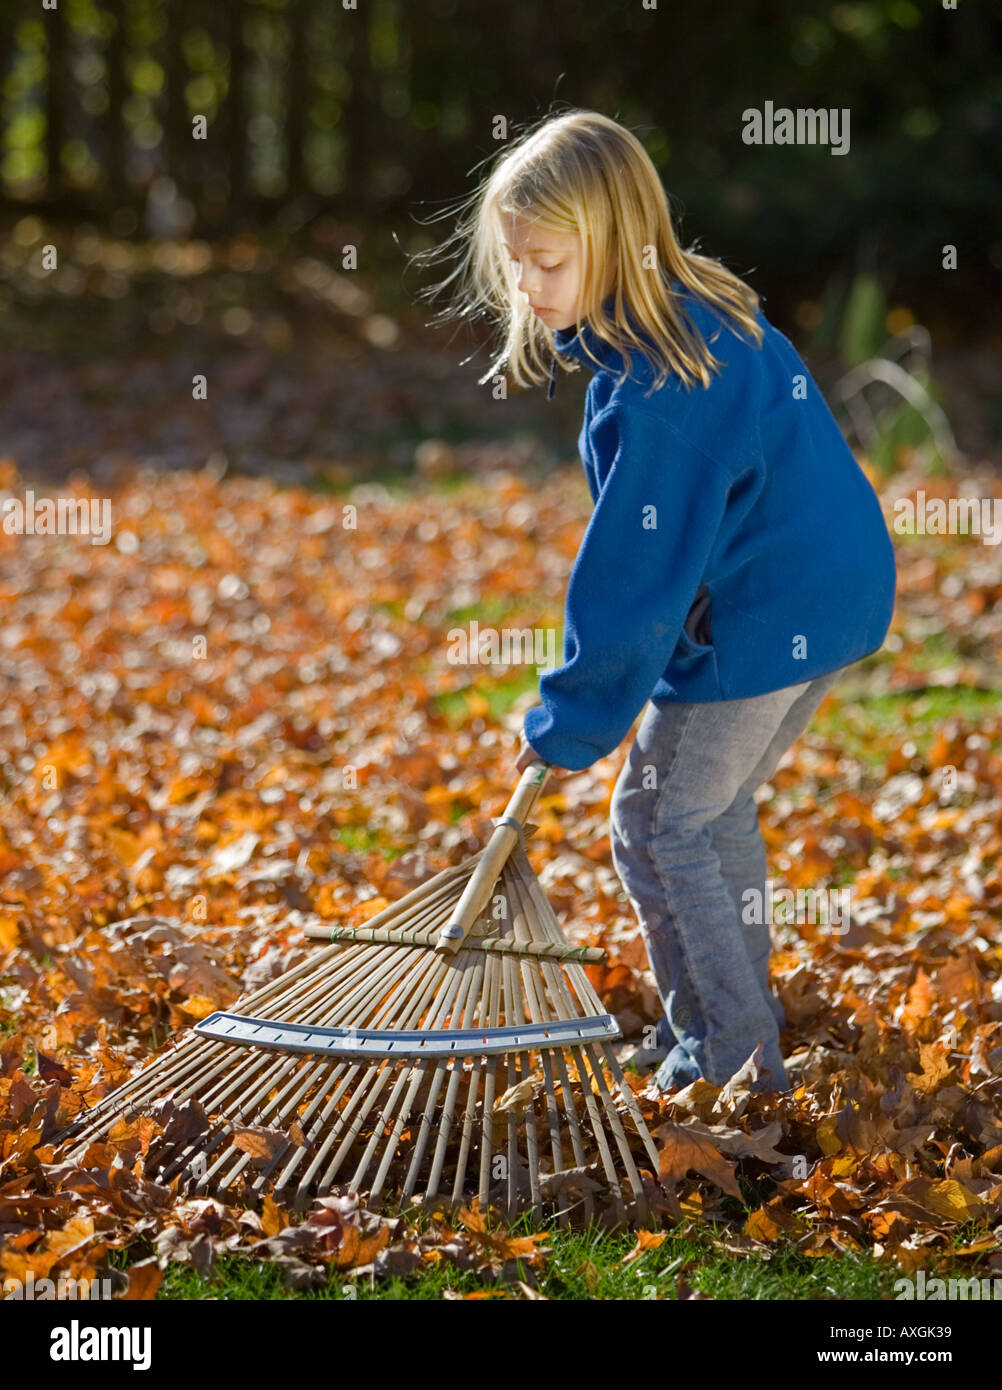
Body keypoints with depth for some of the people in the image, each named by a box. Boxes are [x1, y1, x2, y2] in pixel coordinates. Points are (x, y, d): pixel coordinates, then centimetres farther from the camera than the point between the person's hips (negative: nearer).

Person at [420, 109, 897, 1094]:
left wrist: (571, 724, -10)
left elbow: (632, 577, -21)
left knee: (655, 823, 4)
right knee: (717, 809, 23)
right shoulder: (716, 314, 5)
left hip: (754, 632, -10)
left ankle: (723, 1036, 12)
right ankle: (745, 1013, 33)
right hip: (838, 597, 10)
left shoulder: (650, 394, -25)